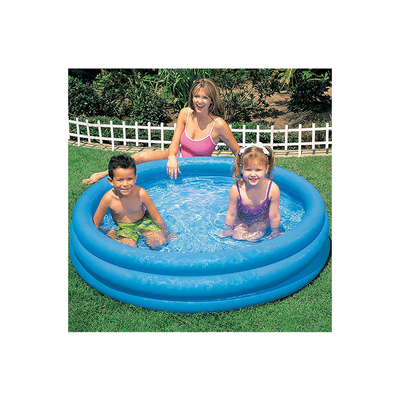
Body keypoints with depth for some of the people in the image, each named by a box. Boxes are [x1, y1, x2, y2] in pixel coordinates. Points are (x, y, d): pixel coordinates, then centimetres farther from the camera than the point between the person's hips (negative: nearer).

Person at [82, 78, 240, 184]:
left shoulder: (218, 124, -23)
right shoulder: (185, 113, -11)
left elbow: (238, 152, -11)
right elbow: (174, 143, -12)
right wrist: (172, 157, -33)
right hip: (178, 158, 2)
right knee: (142, 156, -18)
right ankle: (104, 174, -5)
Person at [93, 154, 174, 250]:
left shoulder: (141, 194, -26)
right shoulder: (108, 198, -27)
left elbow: (157, 218, -12)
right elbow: (96, 224, -12)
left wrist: (166, 233, -3)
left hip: (143, 221, 1)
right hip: (123, 227, -1)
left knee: (160, 242, -18)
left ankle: (148, 240, 11)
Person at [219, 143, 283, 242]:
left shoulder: (273, 189, -37)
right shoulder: (236, 189, -36)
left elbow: (274, 216, -20)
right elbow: (231, 214, -18)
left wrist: (275, 233, -6)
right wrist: (227, 230, -4)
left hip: (261, 220, 0)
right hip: (241, 219, 1)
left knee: (253, 237, -10)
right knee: (237, 236, -6)